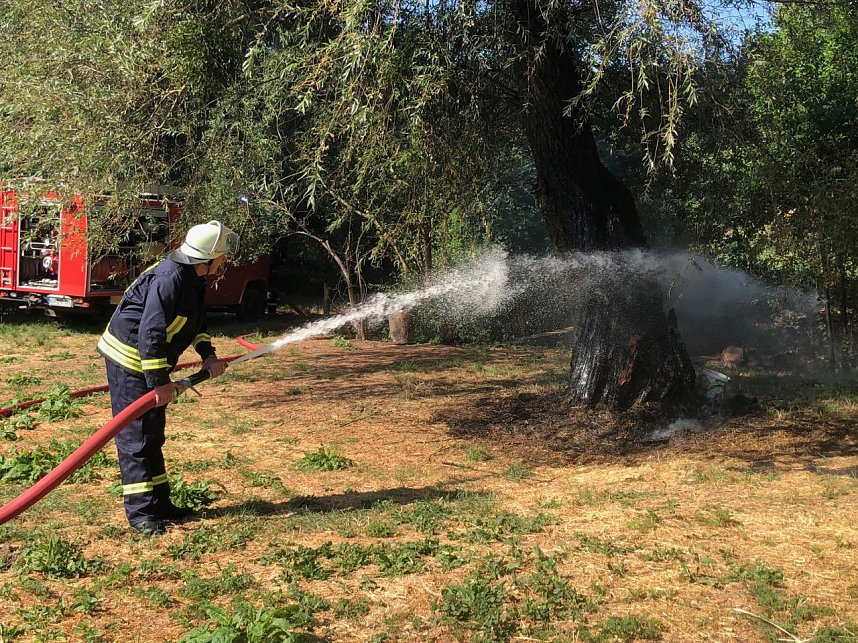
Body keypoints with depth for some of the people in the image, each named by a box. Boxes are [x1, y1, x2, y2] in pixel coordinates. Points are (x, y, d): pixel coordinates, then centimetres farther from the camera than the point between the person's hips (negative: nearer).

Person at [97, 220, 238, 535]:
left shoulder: (194, 278, 5)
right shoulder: (169, 278, -26)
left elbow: (196, 323, 16)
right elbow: (151, 333, -30)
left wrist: (208, 356, 1)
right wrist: (159, 382, -27)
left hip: (152, 361, 10)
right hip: (129, 359, -10)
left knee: (153, 435, 14)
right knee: (135, 436, -5)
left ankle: (159, 504, 23)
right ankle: (140, 512, 1)